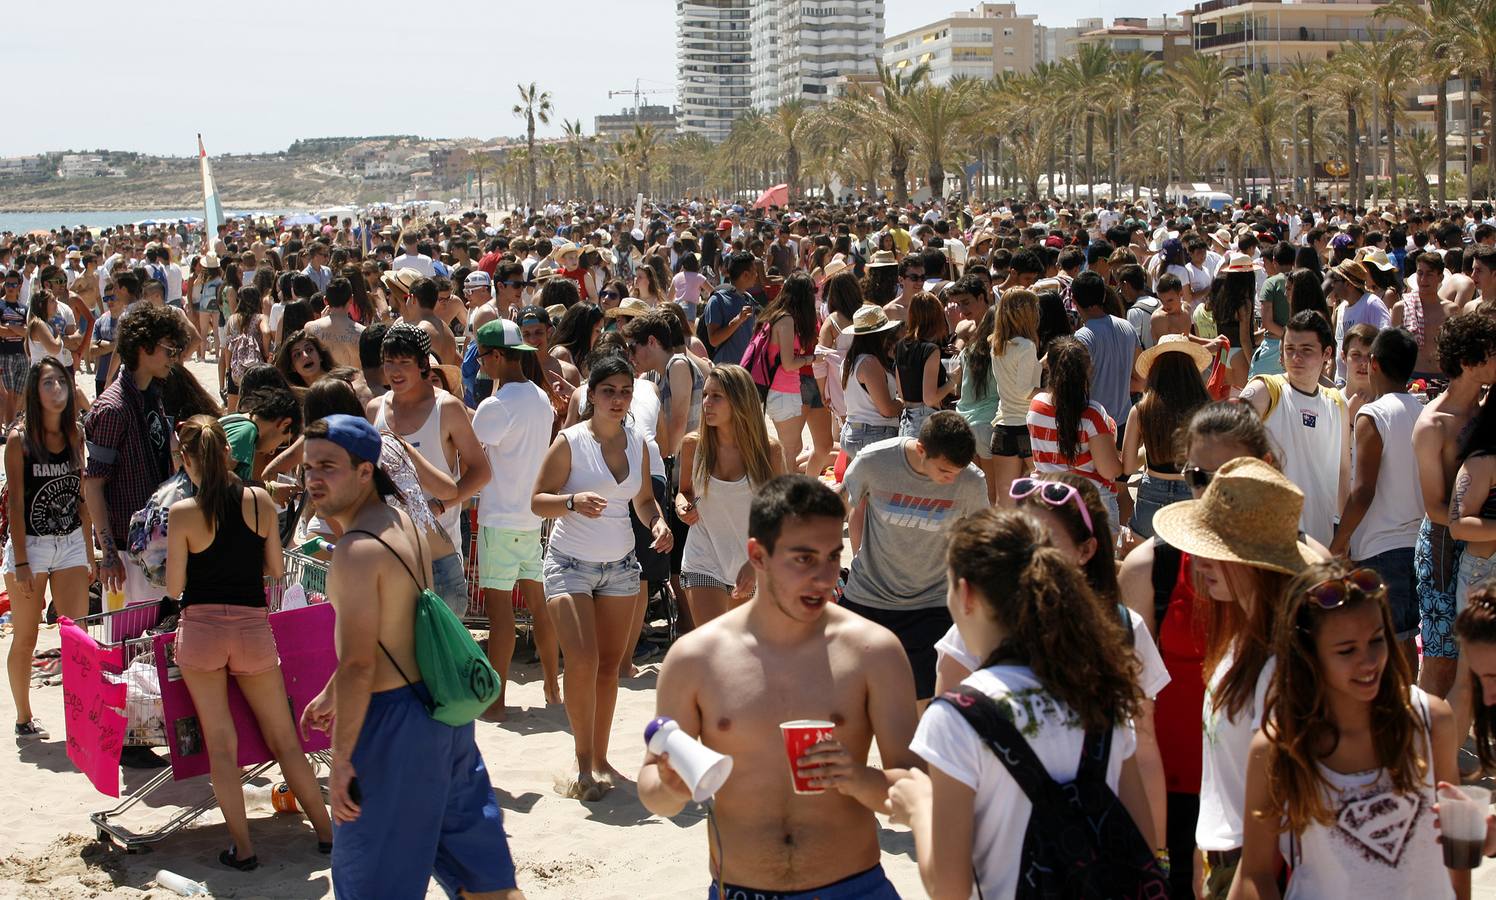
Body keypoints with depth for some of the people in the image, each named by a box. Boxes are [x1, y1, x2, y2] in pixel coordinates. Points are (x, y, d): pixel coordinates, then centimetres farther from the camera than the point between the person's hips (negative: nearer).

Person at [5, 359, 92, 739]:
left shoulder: (75, 436, 5)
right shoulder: (19, 439, -7)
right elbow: (15, 503, -9)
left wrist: (89, 554, 10)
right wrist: (21, 562, -12)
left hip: (71, 544, 3)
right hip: (29, 545, -3)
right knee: (25, 640, 7)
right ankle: (23, 719, 20)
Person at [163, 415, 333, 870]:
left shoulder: (183, 513, -9)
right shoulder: (259, 500, -2)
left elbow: (174, 587, -4)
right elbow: (275, 568, 6)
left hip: (201, 631, -2)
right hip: (253, 629, 2)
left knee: (220, 744, 6)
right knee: (284, 739, 13)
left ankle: (242, 847, 8)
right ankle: (327, 830, 17)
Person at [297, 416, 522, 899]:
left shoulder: (357, 551, -19)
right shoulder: (403, 525, 9)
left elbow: (358, 663, -23)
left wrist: (340, 760, -19)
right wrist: (331, 693, 30)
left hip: (394, 720, -9)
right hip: (443, 705, 9)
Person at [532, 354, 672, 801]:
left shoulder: (637, 442, 4)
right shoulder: (570, 441, -10)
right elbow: (538, 501, -9)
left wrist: (658, 524, -8)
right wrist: (573, 502, -29)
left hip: (621, 564, 5)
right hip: (571, 563, -4)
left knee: (610, 664, 6)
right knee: (582, 660, -15)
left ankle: (600, 758, 16)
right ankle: (583, 763, -2)